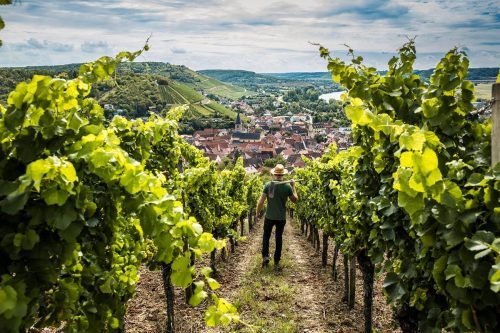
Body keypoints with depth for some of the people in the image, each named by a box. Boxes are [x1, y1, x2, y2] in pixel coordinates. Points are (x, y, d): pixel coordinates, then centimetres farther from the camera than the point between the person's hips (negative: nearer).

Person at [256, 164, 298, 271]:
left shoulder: (268, 185, -11)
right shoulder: (287, 186, -10)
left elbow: (261, 201, -11)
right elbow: (295, 199, 4)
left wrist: (257, 212, 4)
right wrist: (293, 186, 12)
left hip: (269, 217, -1)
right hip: (281, 218, 1)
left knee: (266, 236, 19)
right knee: (279, 238, 13)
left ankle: (265, 256, 5)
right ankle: (276, 262, 17)